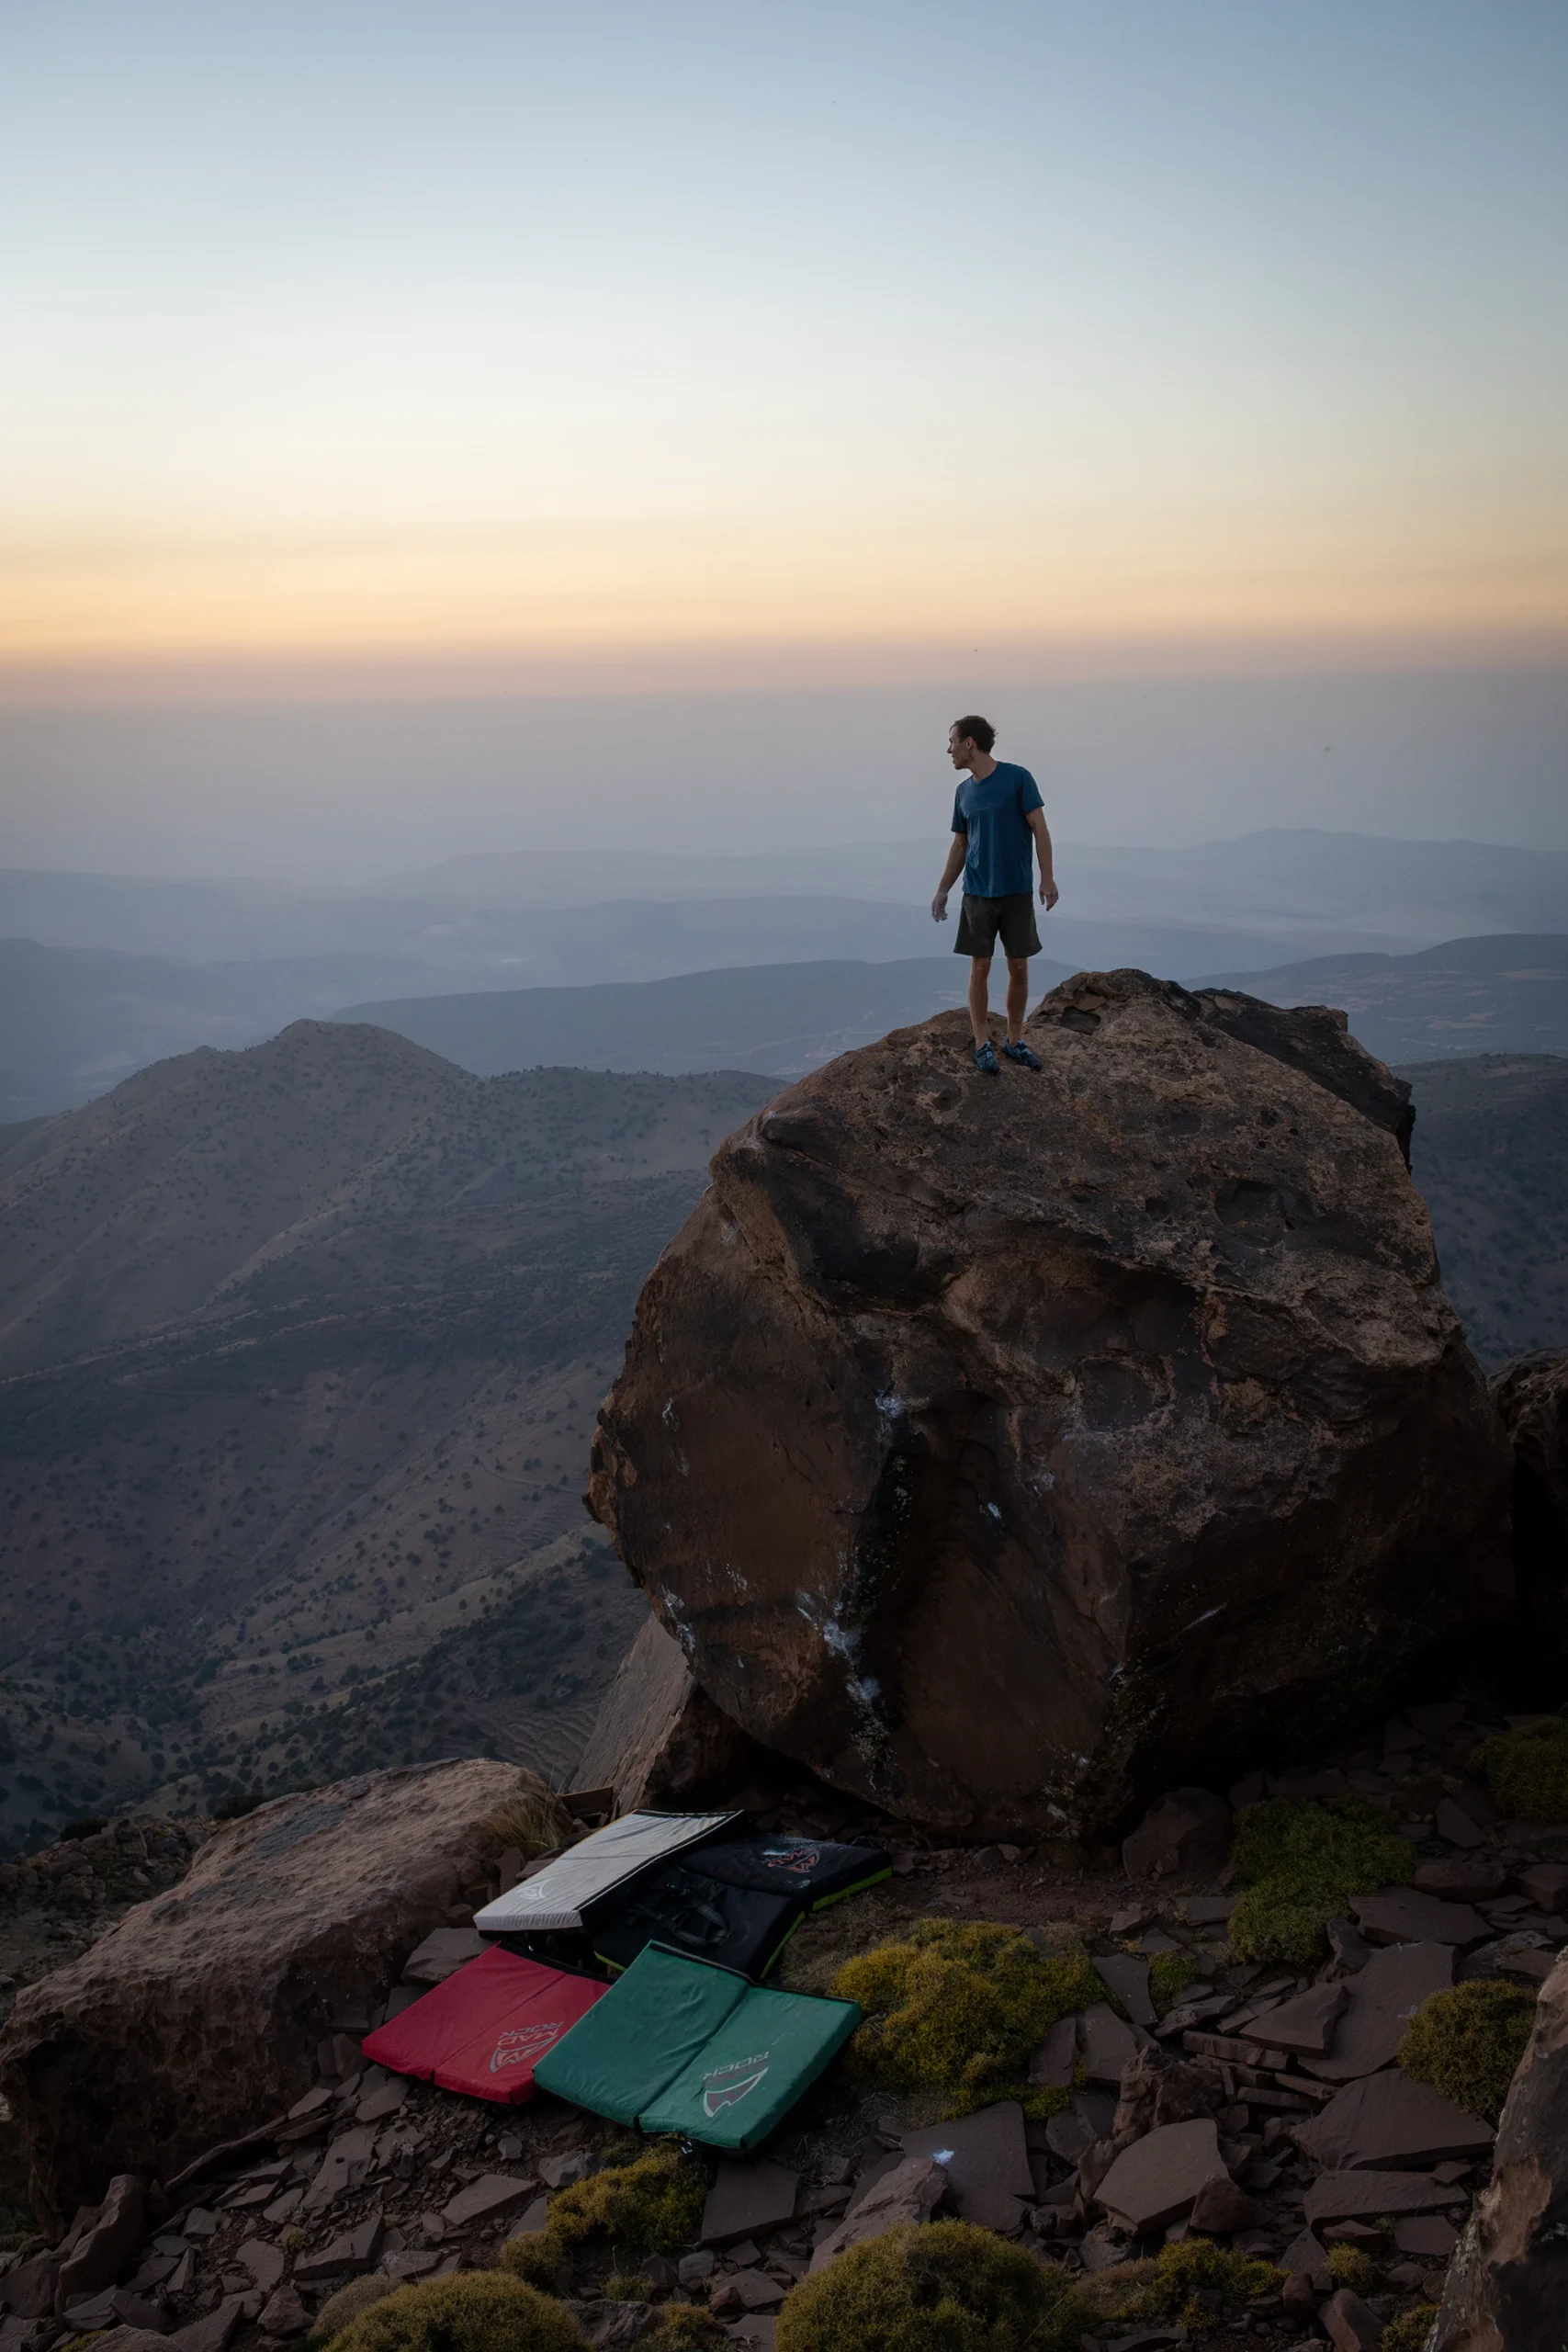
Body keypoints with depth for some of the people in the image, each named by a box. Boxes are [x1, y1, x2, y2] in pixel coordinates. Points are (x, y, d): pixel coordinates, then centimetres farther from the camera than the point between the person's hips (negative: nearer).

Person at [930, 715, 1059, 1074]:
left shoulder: (1018, 778, -6)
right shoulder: (964, 792, 7)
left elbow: (1039, 828, -7)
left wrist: (1047, 878, -12)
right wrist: (942, 891, 10)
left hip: (1017, 893, -2)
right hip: (978, 895, 3)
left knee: (1019, 968, 4)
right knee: (980, 968, 0)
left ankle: (1014, 1041, 17)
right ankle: (982, 1045, 8)